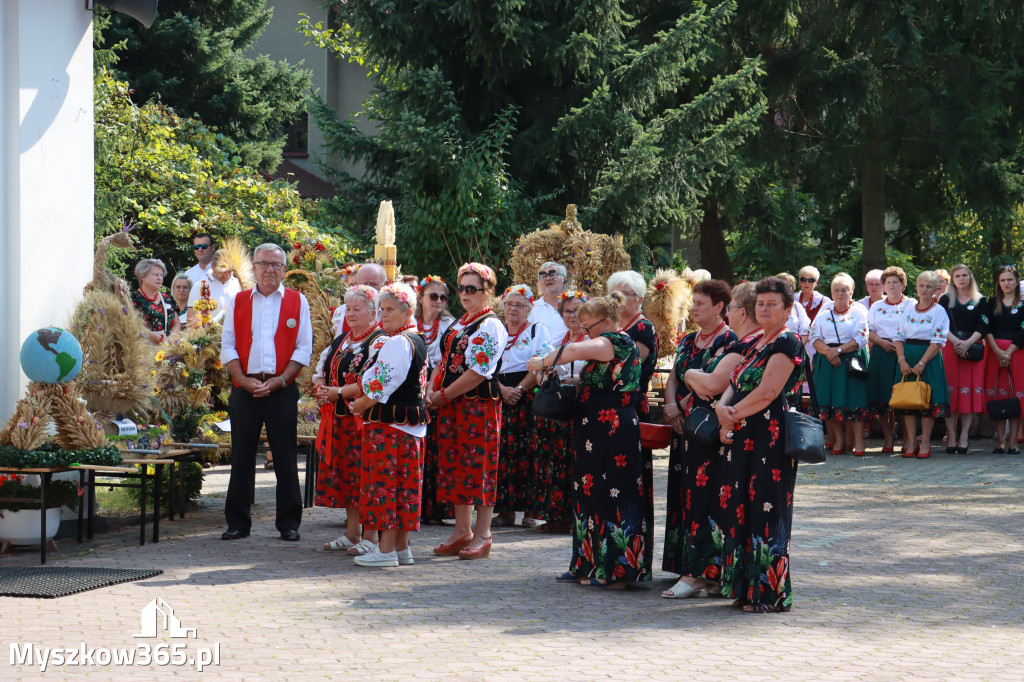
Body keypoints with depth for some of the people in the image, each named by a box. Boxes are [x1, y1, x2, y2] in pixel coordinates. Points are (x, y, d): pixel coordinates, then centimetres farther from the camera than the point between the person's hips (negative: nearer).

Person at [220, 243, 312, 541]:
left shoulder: (297, 302, 6)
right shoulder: (239, 302, 11)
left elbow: (303, 348, 1)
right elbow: (228, 346, 7)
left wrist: (280, 380, -10)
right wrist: (244, 380, -8)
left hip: (282, 390, -1)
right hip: (245, 389, 2)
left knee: (285, 458, 1)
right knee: (241, 457, 3)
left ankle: (289, 523, 9)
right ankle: (237, 523, 10)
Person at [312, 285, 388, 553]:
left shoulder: (380, 343, -7)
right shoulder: (341, 341, 18)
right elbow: (320, 370, 20)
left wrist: (337, 392, -15)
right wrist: (321, 389, -2)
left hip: (364, 419, -8)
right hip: (339, 420, 8)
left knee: (365, 473, -7)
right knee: (344, 473, 9)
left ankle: (370, 536, -3)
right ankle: (352, 533, 16)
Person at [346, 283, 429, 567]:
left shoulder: (397, 343, -16)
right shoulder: (418, 341, 15)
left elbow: (382, 386, -18)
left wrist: (361, 405, -1)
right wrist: (365, 402, 16)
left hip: (389, 423, -10)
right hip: (412, 424, 10)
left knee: (384, 481, -5)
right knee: (405, 482, 11)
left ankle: (386, 548, -4)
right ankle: (402, 546, 17)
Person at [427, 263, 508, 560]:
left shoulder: (490, 326, -11)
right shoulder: (458, 324, 16)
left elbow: (478, 372, -19)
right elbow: (444, 360, 20)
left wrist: (443, 396, -15)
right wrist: (432, 389, 2)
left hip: (479, 405, -9)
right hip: (452, 406, 9)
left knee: (479, 466, -5)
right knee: (455, 465, 10)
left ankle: (482, 535, 0)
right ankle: (462, 530, 17)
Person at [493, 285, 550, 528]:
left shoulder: (538, 330, 6)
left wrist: (519, 389, -13)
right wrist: (502, 390, -9)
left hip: (529, 396, -3)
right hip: (499, 396, 3)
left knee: (528, 451, -8)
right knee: (502, 451, -2)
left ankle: (531, 509, -6)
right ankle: (506, 510, 2)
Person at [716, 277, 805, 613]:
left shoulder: (787, 343, -9)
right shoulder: (754, 343, 19)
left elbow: (768, 392, -18)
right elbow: (735, 383, 14)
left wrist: (733, 415, -9)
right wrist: (723, 408, -7)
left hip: (770, 439, -9)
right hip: (746, 440, 9)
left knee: (766, 513, -6)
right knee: (742, 509, 10)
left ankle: (771, 593, 0)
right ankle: (747, 588, 17)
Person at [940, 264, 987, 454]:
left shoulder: (980, 301, 11)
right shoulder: (946, 300, 12)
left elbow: (983, 327, 2)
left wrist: (967, 343, -14)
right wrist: (956, 341, -14)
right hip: (949, 349, 0)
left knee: (970, 391, -6)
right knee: (950, 391, -6)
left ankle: (964, 436, -6)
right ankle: (951, 436, -6)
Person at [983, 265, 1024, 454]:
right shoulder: (992, 303, 11)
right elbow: (987, 329, 3)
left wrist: (1008, 353, -12)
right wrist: (998, 352, -9)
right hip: (995, 352, 2)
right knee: (998, 396, -1)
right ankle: (1000, 441, 1)